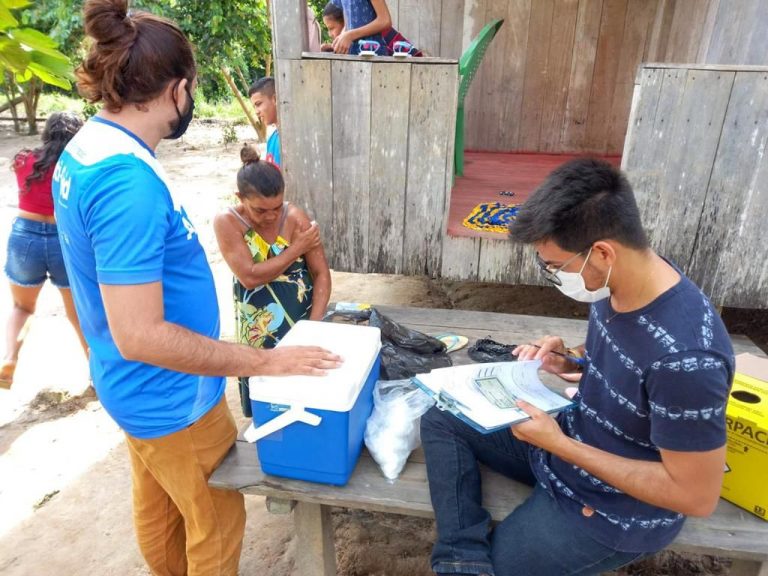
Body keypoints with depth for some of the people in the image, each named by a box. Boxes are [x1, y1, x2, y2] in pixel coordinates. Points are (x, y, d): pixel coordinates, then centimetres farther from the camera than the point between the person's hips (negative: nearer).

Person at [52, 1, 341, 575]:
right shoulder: (127, 182, -30)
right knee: (217, 527, 15)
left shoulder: (82, 151, 1)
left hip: (140, 390, 9)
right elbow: (140, 336, -31)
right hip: (172, 398, -9)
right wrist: (265, 361, -25)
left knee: (157, 509, 28)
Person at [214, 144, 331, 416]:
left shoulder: (296, 218, -13)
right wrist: (298, 247, -20)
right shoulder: (227, 222, -15)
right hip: (258, 329, 0)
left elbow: (321, 274, -10)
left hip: (302, 319, 0)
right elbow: (249, 277, -23)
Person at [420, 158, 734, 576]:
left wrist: (560, 445, -25)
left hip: (617, 508, -8)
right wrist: (569, 361, -10)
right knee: (440, 420, 1)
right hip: (572, 435, 8)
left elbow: (698, 496, -25)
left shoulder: (686, 356, -36)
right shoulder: (614, 283, -10)